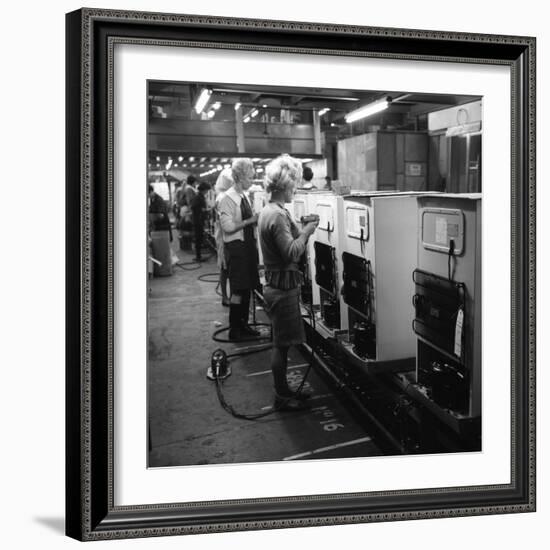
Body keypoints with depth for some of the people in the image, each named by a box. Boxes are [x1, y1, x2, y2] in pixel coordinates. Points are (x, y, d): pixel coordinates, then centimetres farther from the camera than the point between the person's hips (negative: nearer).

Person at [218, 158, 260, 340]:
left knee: (247, 287, 13)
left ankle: (243, 325, 25)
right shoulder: (228, 199, -14)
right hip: (236, 246, -8)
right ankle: (234, 330, 8)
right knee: (238, 289, -3)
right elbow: (228, 226, -21)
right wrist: (250, 220, -20)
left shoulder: (244, 196, 10)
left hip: (248, 244, 8)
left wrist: (256, 220, 4)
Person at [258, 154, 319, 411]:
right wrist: (306, 231, -15)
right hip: (283, 287, -10)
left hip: (276, 284, 10)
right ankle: (281, 397, 14)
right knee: (281, 344, 2)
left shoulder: (268, 211, 11)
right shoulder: (277, 215, -21)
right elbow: (292, 252, -27)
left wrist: (302, 229, 9)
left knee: (281, 343, 18)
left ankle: (283, 390, 29)